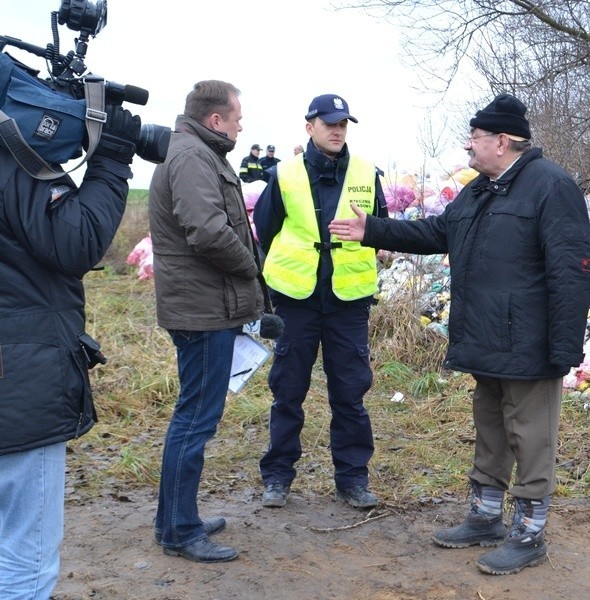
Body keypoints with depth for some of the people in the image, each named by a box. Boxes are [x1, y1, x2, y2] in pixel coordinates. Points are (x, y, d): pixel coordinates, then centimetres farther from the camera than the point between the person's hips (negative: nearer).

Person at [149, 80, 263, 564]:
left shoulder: (194, 153, 18)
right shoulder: (193, 156, -15)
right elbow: (208, 230, -27)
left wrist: (243, 268, 6)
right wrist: (249, 266, -11)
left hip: (201, 305, 11)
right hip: (205, 308, -11)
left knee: (194, 414, 18)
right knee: (197, 418, -2)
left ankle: (177, 520, 30)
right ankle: (181, 532, 10)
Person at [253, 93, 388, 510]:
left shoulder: (367, 175, 4)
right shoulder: (285, 175, 1)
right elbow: (264, 234, 6)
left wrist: (370, 276, 7)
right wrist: (265, 289, 6)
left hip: (350, 301, 1)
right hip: (296, 299, 0)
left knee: (350, 392, 7)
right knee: (288, 390, 8)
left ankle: (353, 476, 20)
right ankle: (278, 474, 20)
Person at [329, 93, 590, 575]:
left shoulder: (551, 186, -14)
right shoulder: (477, 192, 15)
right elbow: (434, 232, 24)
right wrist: (372, 231, 15)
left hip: (527, 349, -9)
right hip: (485, 347, 9)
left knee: (530, 440, 4)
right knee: (489, 436, 19)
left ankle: (529, 535, 18)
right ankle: (486, 518, 34)